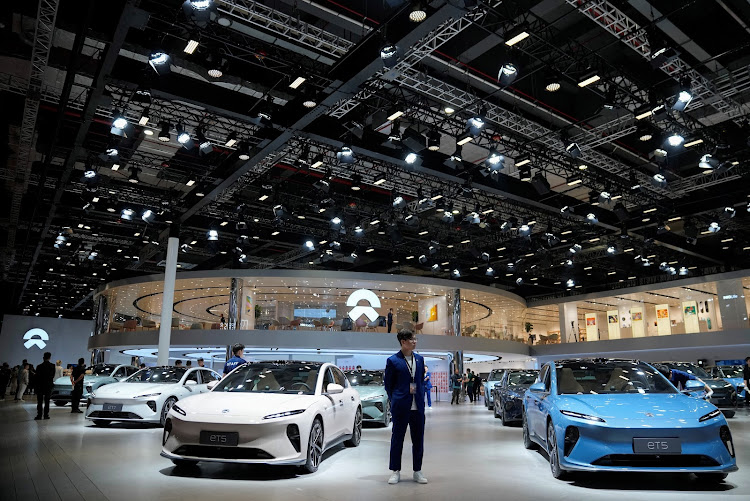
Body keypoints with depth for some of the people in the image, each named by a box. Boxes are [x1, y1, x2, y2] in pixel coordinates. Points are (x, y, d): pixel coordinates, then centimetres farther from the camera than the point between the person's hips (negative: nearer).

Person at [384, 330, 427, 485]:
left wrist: (420, 395, 8)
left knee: (418, 440, 10)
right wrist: (394, 401, 1)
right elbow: (388, 383, 1)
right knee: (397, 438, 6)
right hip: (400, 406, -4)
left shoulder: (420, 359, 9)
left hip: (418, 406, 4)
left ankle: (417, 471, 22)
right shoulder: (393, 360, -6)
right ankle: (395, 471, 19)